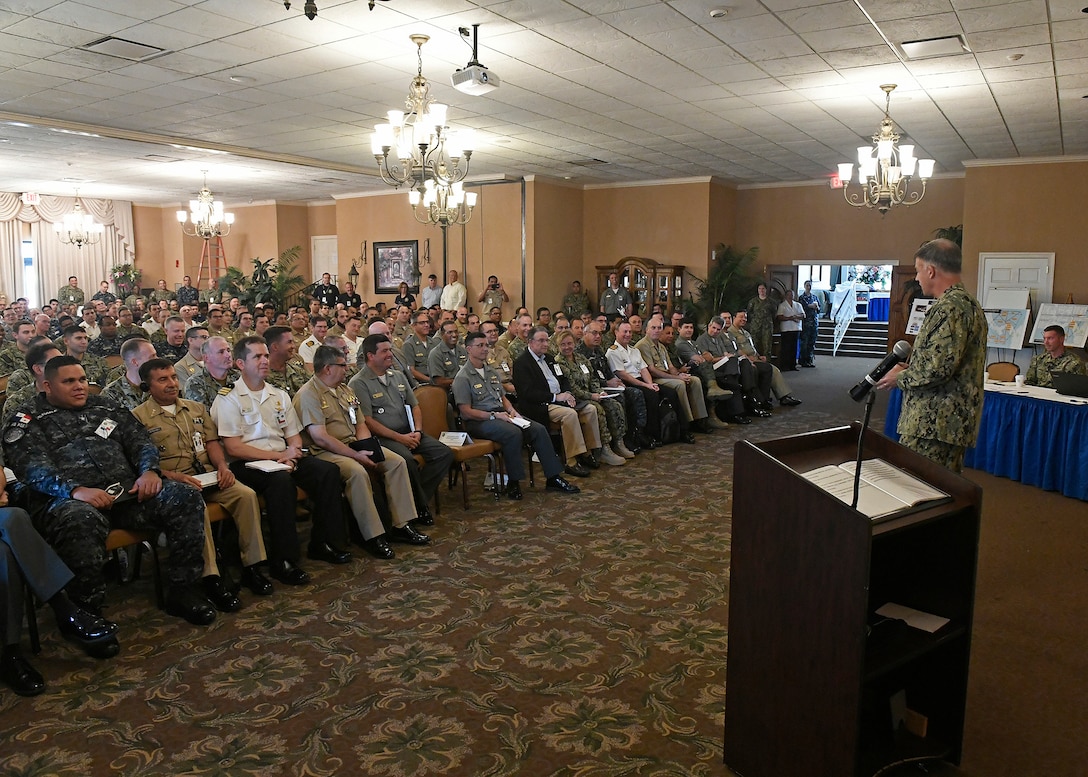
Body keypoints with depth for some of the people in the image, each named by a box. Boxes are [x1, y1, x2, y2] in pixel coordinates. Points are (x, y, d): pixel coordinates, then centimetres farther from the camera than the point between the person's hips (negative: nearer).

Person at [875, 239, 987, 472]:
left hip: (934, 424, -11)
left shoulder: (950, 307, -16)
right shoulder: (967, 302, 19)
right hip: (953, 422, 11)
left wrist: (900, 377, -7)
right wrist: (910, 369, 16)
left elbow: (938, 368, -24)